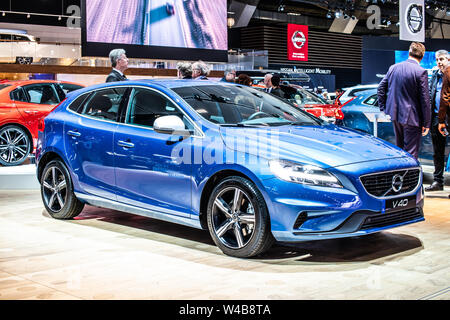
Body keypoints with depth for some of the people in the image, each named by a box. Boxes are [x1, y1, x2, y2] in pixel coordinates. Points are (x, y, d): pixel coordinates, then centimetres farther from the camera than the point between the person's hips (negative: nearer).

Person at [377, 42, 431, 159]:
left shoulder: (393, 68, 3)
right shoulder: (421, 72, -14)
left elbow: (381, 88, 8)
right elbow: (425, 99, -14)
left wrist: (383, 108, 15)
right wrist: (427, 123, -9)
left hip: (394, 115, 6)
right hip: (411, 118, -6)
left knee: (399, 148, 22)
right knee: (410, 154, 0)